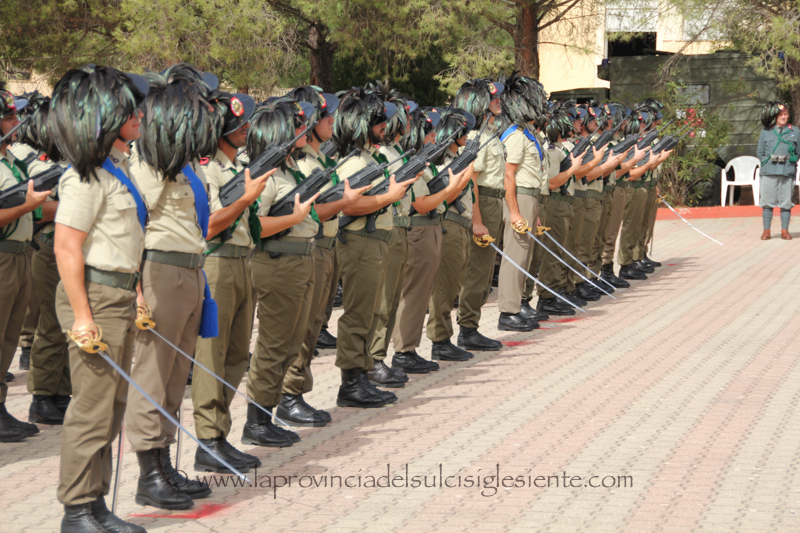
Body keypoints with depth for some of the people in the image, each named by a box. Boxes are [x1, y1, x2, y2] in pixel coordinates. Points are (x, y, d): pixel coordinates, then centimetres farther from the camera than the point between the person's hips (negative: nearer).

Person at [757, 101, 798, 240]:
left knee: (786, 202, 1)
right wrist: (767, 162, 1)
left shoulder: (794, 131, 12)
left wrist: (793, 159, 1)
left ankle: (785, 230, 7)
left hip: (787, 171, 0)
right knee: (767, 201, -1)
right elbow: (760, 152, 13)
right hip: (769, 171, 0)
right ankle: (766, 230, 5)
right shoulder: (766, 132, 10)